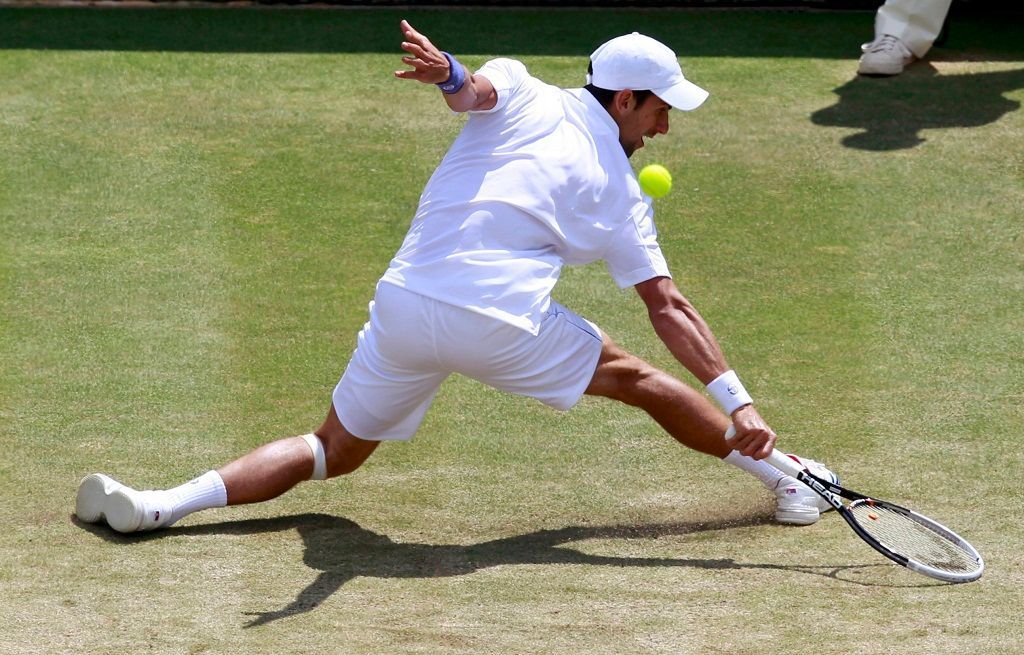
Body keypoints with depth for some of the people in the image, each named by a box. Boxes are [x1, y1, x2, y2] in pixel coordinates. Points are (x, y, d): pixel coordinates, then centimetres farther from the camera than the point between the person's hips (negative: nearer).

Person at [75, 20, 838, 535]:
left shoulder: (523, 96, 15)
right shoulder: (621, 196, 11)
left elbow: (474, 90, -10)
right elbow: (669, 309, 8)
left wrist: (450, 74, -32)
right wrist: (737, 400, 9)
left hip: (404, 305, 2)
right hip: (503, 329, -2)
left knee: (334, 449, 12)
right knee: (636, 377, 20)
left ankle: (167, 503, -5)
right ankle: (780, 477, 26)